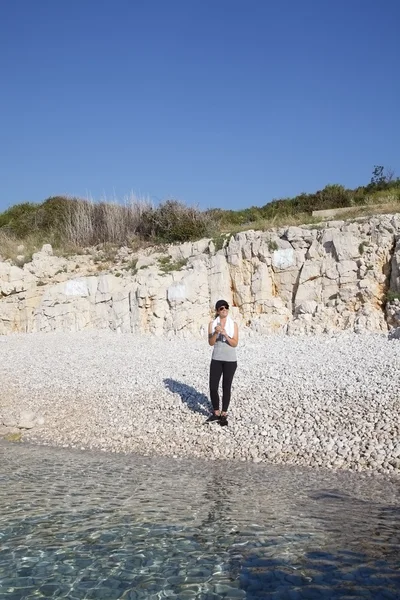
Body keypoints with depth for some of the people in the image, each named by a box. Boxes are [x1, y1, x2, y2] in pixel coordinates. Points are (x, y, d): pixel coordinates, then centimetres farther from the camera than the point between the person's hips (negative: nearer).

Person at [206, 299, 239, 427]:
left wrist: (224, 333, -22)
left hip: (230, 360, -1)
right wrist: (216, 333, -24)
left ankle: (224, 415, 20)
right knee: (213, 387, -1)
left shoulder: (233, 324, -3)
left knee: (226, 388, 6)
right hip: (216, 360, 1)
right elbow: (211, 343, -6)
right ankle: (216, 413, 18)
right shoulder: (212, 324, 0)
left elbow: (235, 344, -8)